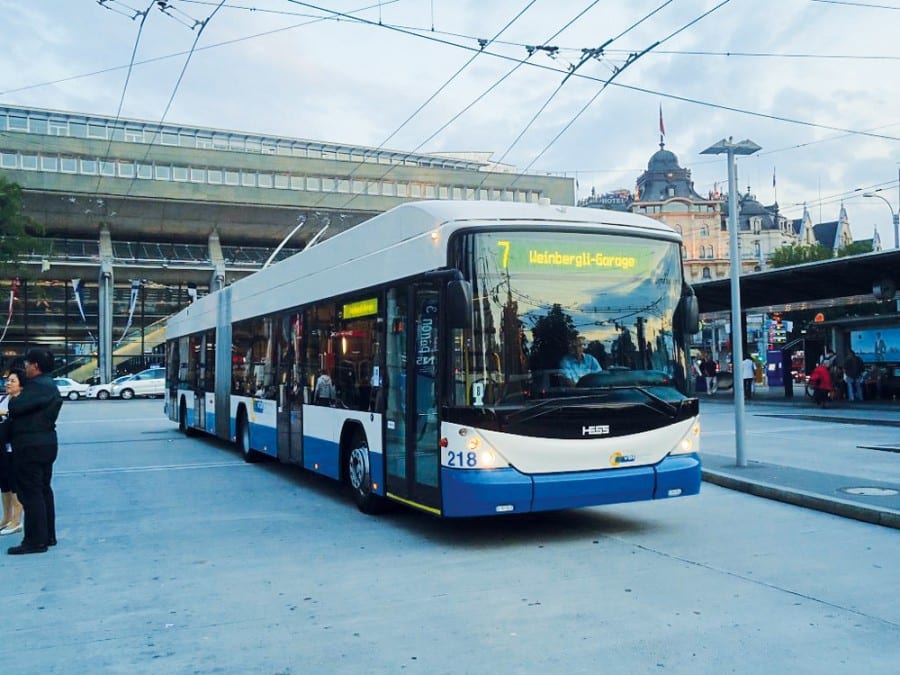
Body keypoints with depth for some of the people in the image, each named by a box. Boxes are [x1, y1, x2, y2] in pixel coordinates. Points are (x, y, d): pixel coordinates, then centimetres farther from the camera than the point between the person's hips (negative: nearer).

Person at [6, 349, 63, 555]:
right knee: (43, 490, 15)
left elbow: (15, 407, -23)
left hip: (31, 447, -10)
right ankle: (48, 536, 22)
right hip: (45, 443, 11)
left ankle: (36, 541, -3)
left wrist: (14, 400, -3)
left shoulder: (37, 386, -18)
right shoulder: (49, 386, 16)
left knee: (30, 493, -6)